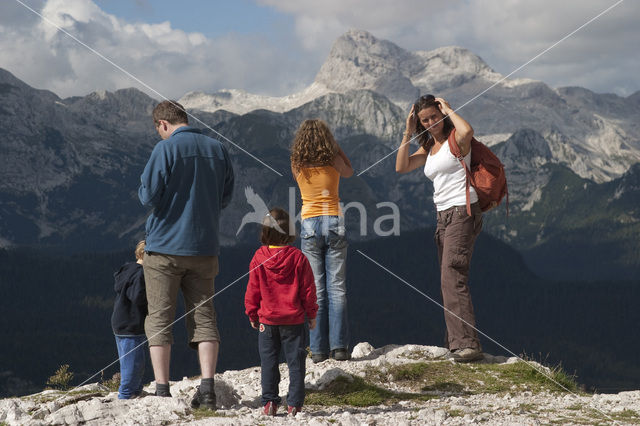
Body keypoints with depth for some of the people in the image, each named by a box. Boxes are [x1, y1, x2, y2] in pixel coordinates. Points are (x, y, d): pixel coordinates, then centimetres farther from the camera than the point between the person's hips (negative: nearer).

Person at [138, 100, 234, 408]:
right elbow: (225, 198, 12)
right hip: (205, 247, 4)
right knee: (203, 317, 7)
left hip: (165, 246, -4)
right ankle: (207, 388, -2)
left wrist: (144, 190, 8)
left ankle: (162, 392, 3)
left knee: (159, 319, 4)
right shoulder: (218, 149, 6)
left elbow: (149, 196, -13)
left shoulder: (166, 149, -10)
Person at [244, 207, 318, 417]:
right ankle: (294, 403, 4)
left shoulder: (259, 258, -6)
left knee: (268, 362, 9)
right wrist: (312, 314, 9)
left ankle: (269, 402, 6)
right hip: (294, 320, -1)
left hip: (267, 320, 1)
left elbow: (253, 290, 0)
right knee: (295, 361, 5)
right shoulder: (298, 257, -8)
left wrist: (252, 315, 12)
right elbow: (308, 289, -3)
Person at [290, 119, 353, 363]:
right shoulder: (334, 160, -2)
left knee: (316, 289, 3)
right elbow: (349, 172, 20)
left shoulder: (297, 164, 0)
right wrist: (335, 147, 16)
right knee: (337, 288, 2)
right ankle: (339, 347, -3)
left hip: (310, 225, 0)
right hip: (334, 223, 0)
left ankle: (318, 350, 0)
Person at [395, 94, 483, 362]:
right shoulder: (429, 148, 18)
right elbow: (401, 167, 8)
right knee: (448, 281, 11)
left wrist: (449, 111, -15)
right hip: (444, 216, 9)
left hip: (463, 212, -9)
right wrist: (408, 132, 2)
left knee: (453, 278, -18)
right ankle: (455, 342, 17)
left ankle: (468, 344, -22)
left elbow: (467, 132, -31)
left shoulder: (455, 139, -6)